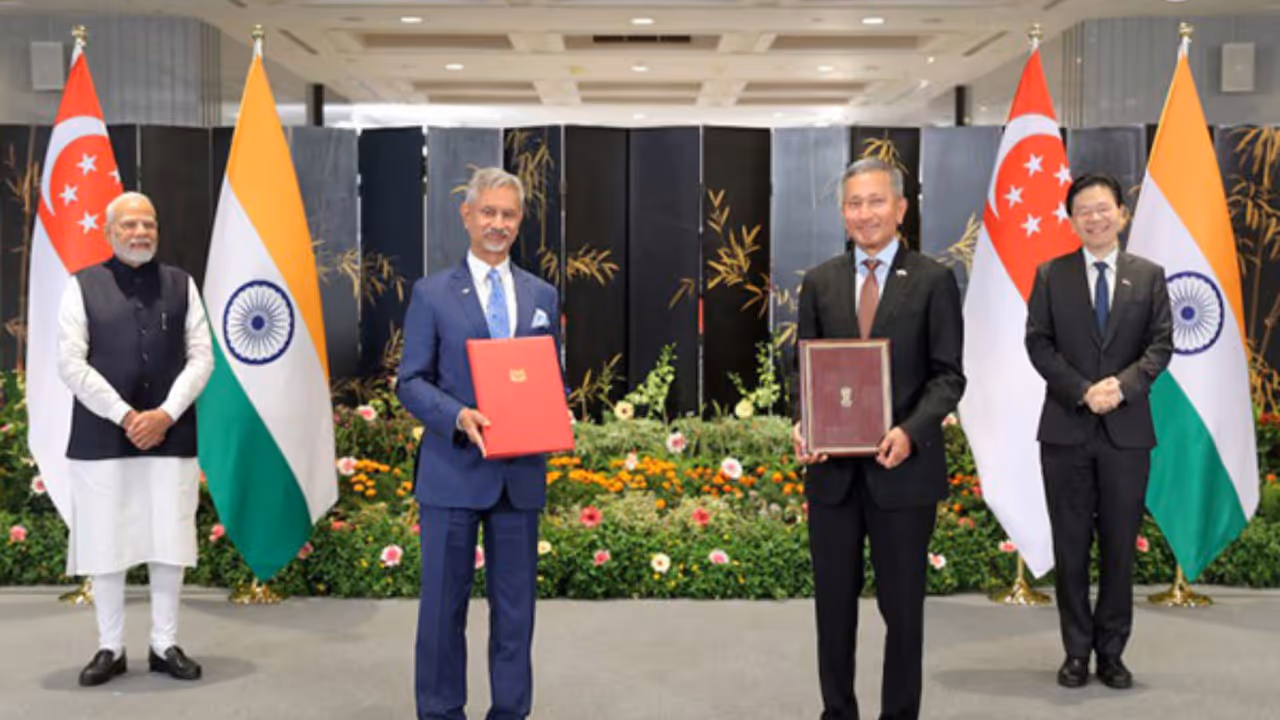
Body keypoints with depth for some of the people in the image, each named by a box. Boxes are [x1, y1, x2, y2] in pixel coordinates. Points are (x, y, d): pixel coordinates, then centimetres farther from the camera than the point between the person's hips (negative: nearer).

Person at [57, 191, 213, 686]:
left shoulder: (181, 284, 9)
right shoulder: (83, 286, 3)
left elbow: (201, 356, 4)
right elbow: (70, 363, -4)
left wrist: (166, 414, -10)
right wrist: (125, 416, -12)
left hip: (170, 436, 1)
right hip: (101, 437, -1)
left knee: (168, 543, 4)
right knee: (105, 543, 3)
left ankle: (165, 646, 16)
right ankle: (110, 649, 15)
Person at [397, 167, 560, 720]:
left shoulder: (543, 296, 12)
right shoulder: (432, 294, 2)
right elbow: (410, 382, -1)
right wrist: (458, 416, -19)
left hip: (521, 473, 3)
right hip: (454, 471, -3)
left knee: (515, 604, 9)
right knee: (444, 602, 5)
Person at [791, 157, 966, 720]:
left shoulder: (933, 281, -1)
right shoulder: (819, 282, 8)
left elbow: (948, 376, -4)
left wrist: (910, 431, -20)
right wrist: (802, 422, -10)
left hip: (903, 469, -3)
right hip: (833, 469, 3)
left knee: (903, 606, 7)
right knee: (834, 604, 11)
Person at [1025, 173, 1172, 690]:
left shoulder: (1149, 275, 7)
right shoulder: (1050, 276, 5)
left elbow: (1161, 343, 0)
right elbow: (1038, 343, -2)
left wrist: (1121, 385, -17)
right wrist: (1084, 391, -15)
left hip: (1127, 430, 1)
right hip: (1066, 431, 0)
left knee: (1120, 547, 5)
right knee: (1071, 547, 5)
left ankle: (1111, 651, 16)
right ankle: (1077, 651, 15)